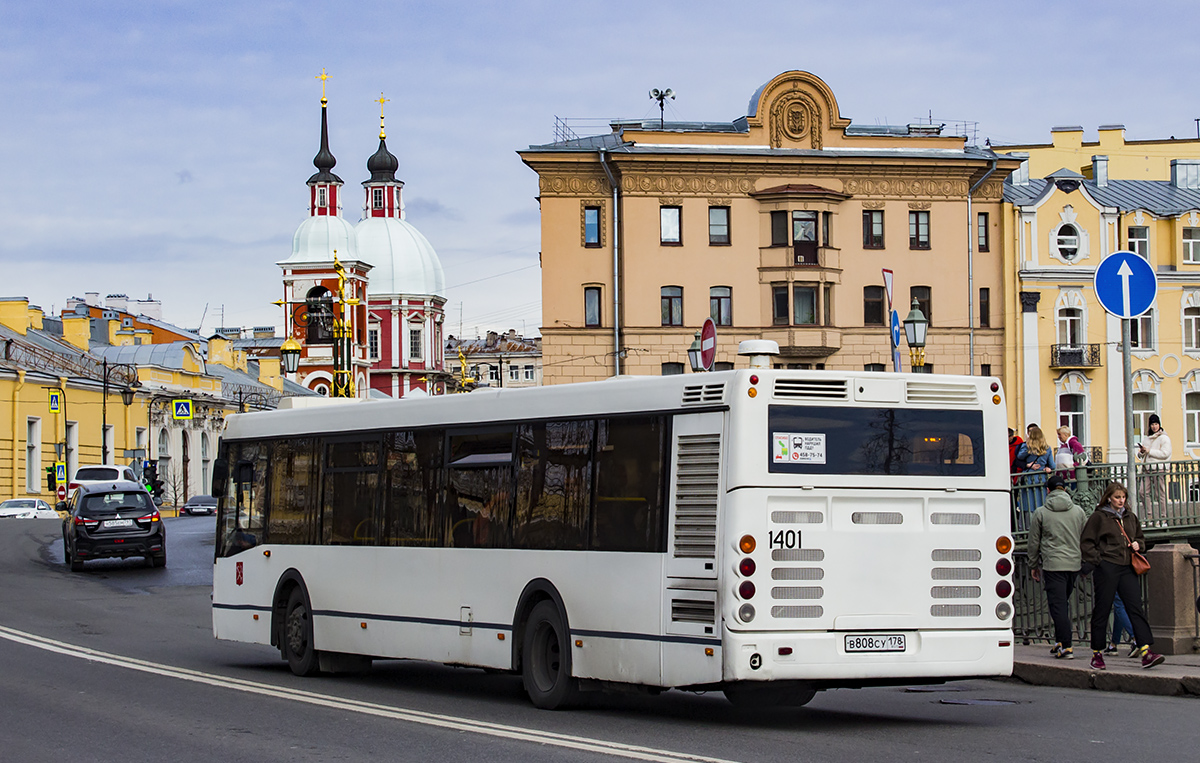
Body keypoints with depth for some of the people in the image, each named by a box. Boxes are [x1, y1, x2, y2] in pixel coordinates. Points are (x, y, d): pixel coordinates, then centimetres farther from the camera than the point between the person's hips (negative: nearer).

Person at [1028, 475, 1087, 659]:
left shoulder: (1041, 513, 0)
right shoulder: (1078, 511, 8)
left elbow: (1034, 542, 5)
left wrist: (1033, 566, 15)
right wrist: (1084, 564, 24)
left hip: (1052, 564, -4)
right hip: (1074, 563, 4)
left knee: (1058, 605, -4)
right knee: (1063, 602, 17)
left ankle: (1066, 647, -10)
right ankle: (1060, 642, 17)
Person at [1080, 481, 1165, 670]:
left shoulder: (1130, 516, 15)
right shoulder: (1098, 517, -1)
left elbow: (1140, 537, 29)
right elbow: (1086, 543, -2)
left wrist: (1137, 544, 7)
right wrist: (1098, 560, -11)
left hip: (1127, 568, 5)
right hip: (1106, 568, -5)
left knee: (1136, 608, -5)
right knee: (1102, 610, 1)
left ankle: (1145, 652, -13)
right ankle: (1097, 653, 11)